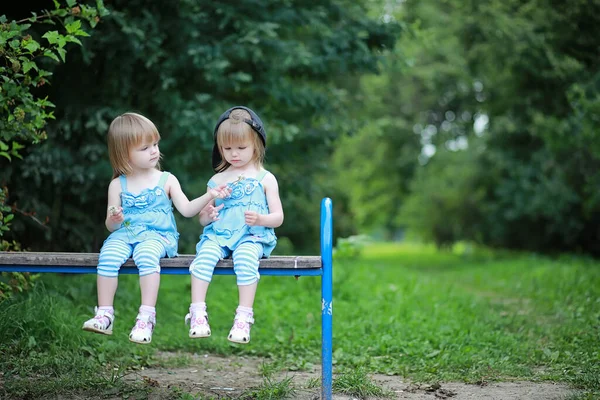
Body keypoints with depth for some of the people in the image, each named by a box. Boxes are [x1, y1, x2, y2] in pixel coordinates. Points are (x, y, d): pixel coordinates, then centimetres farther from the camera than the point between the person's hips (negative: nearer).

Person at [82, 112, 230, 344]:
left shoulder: (166, 180, 9)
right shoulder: (118, 185, 10)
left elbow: (186, 209, 1)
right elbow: (111, 226, 10)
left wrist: (209, 195, -12)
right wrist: (114, 220, -13)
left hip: (157, 235, -2)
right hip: (124, 234, 2)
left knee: (147, 255, -35)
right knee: (108, 255, -30)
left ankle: (146, 317, -35)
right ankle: (104, 315, -24)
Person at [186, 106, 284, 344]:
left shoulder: (265, 179, 10)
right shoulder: (217, 180, 17)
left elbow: (278, 217, 6)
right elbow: (203, 218, 19)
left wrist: (260, 219, -16)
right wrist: (207, 215, -6)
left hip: (252, 236, -2)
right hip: (218, 234, 3)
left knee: (245, 257, -36)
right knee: (205, 255, -31)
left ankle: (244, 317, -34)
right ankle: (197, 313, -33)